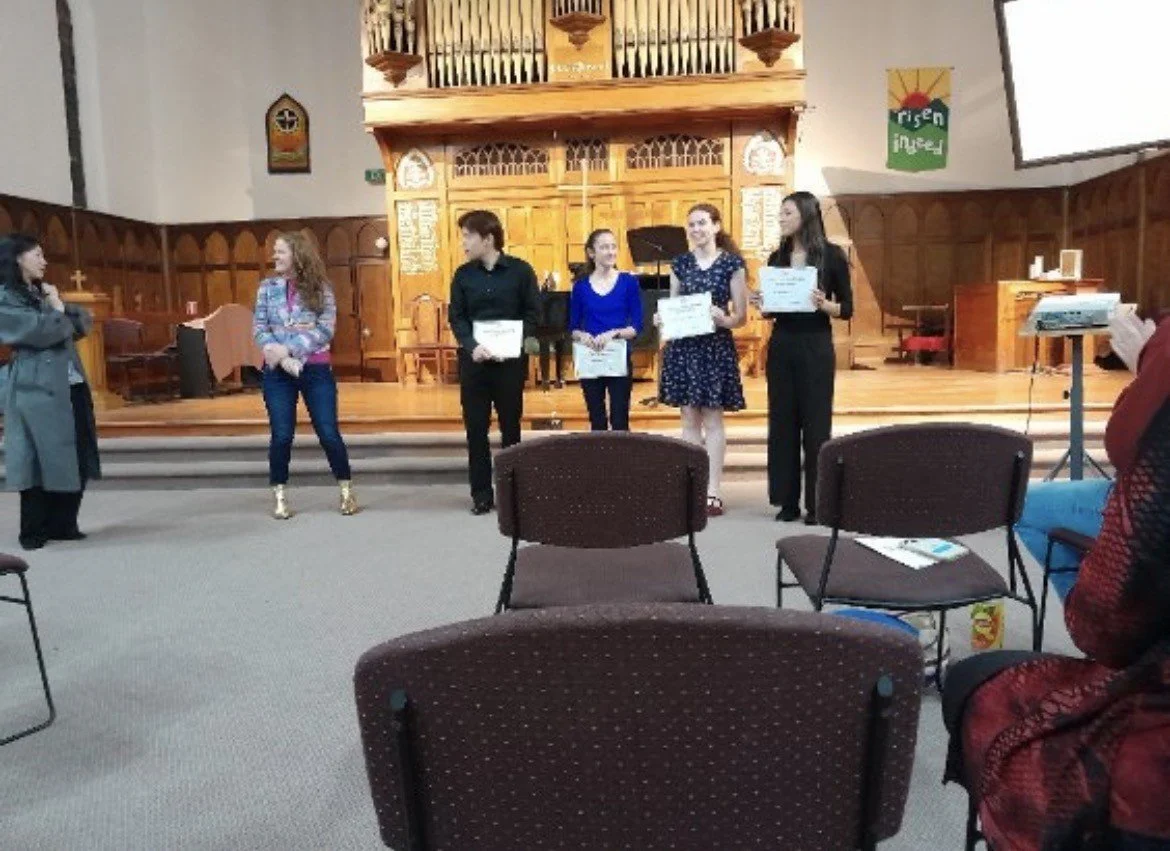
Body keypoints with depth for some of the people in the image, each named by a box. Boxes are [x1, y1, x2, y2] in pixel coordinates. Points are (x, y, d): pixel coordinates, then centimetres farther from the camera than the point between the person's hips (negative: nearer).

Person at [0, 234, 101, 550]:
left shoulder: (45, 293, 21)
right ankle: (33, 531, 7)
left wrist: (61, 307, -2)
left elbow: (84, 322, 16)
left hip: (71, 387, 7)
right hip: (36, 390, -7)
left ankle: (62, 524, 15)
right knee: (41, 460, -3)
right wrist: (59, 312, 1)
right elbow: (44, 331, -17)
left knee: (76, 459, 6)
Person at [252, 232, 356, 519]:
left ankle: (346, 490, 15)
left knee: (328, 432, -1)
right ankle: (279, 496, 15)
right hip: (278, 370, 1)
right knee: (281, 435, 1)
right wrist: (281, 356, -16)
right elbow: (259, 329, -1)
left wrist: (288, 348, -18)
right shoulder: (268, 287, 5)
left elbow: (326, 329, -10)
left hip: (316, 369, -1)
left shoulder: (321, 288, 0)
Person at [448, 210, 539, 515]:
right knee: (476, 427, 3)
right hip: (474, 359, 2)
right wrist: (472, 345, -17)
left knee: (510, 425, 8)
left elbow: (532, 313, -2)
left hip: (510, 359, -2)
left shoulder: (520, 270, -2)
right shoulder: (463, 275, 5)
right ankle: (482, 493, 12)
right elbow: (456, 318, 2)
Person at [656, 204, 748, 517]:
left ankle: (713, 491, 5)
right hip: (682, 347, 4)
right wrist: (663, 319, -6)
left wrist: (723, 319, -24)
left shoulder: (732, 263, -1)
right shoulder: (680, 264, 9)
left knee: (712, 419, 0)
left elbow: (741, 316, -3)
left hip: (716, 347, -3)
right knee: (689, 419, 6)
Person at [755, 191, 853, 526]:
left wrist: (823, 304, -22)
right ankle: (787, 500, 14)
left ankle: (816, 502, 7)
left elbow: (847, 309, -3)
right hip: (780, 345, 4)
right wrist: (761, 303, -7)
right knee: (782, 422, 5)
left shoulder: (831, 255, -3)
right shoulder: (777, 257, 9)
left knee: (815, 423, -1)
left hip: (815, 347, -4)